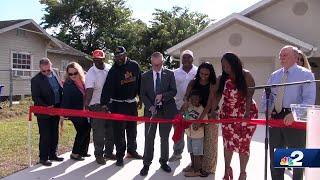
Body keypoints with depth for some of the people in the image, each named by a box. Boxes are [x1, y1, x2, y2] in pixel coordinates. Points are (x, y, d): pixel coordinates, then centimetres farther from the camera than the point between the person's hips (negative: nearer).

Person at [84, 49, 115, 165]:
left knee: (111, 130, 15)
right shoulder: (91, 74, -15)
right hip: (97, 106, -5)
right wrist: (86, 104, -42)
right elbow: (89, 91, -27)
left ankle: (109, 152, 31)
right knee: (99, 133, 0)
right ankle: (99, 155, 17)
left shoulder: (110, 68, 0)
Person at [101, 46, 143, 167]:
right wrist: (104, 104, -32)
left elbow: (140, 82, 8)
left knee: (132, 129, 16)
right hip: (118, 104, -4)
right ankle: (120, 156, 13)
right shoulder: (113, 71, -12)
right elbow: (107, 88, -21)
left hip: (132, 103, 4)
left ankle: (132, 151, 34)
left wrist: (140, 99, 10)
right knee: (119, 131, 0)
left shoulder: (135, 66, -2)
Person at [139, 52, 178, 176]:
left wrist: (162, 95, -19)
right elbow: (143, 94, 1)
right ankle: (146, 164, 14)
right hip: (151, 110, 0)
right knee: (149, 138, 3)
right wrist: (150, 106, -14)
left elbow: (173, 91, -2)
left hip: (166, 110, 0)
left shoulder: (169, 74, 2)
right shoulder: (145, 76, 4)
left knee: (165, 137, 12)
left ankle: (164, 161, 27)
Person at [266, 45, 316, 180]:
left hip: (295, 118, -5)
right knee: (275, 154, 14)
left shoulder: (305, 74, -5)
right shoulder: (274, 76, 12)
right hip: (275, 117, 5)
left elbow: (309, 99, -15)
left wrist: (294, 114, -27)